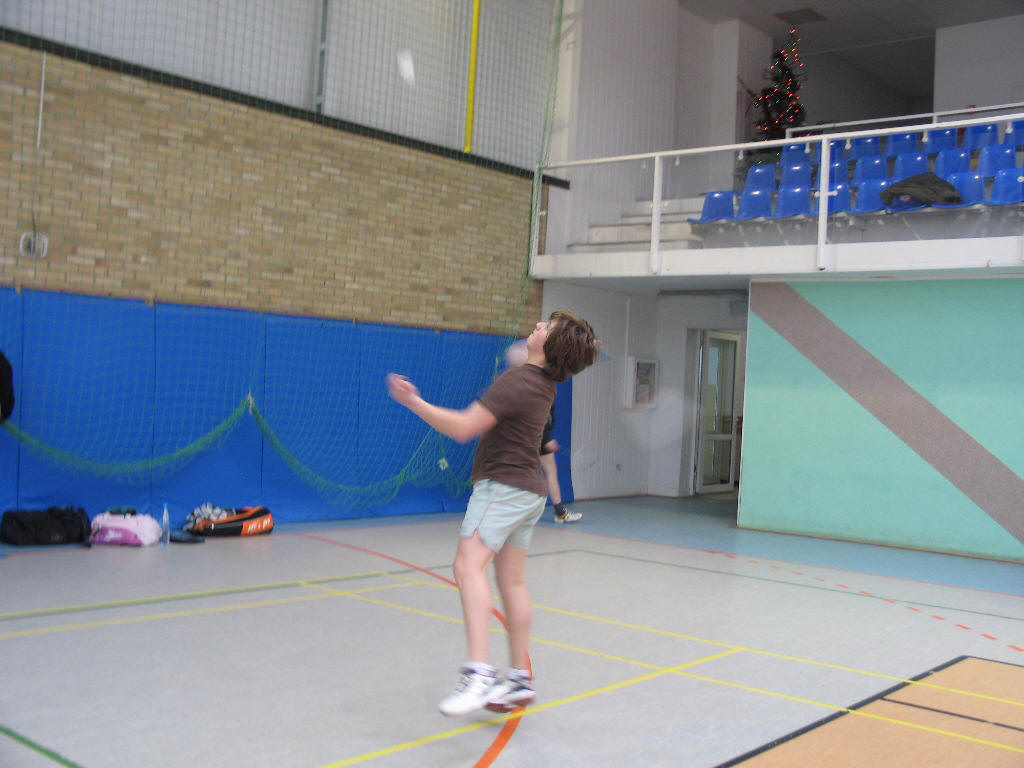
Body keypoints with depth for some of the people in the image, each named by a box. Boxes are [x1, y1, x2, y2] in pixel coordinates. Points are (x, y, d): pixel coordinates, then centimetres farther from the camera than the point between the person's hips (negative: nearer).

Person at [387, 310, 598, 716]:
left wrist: (414, 402, -17)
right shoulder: (544, 382, 9)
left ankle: (477, 674, -36)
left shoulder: (516, 381, -18)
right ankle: (519, 678, 19)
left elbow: (464, 427, -21)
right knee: (512, 581, 12)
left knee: (469, 564, -24)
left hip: (503, 485, -10)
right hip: (528, 489, 10)